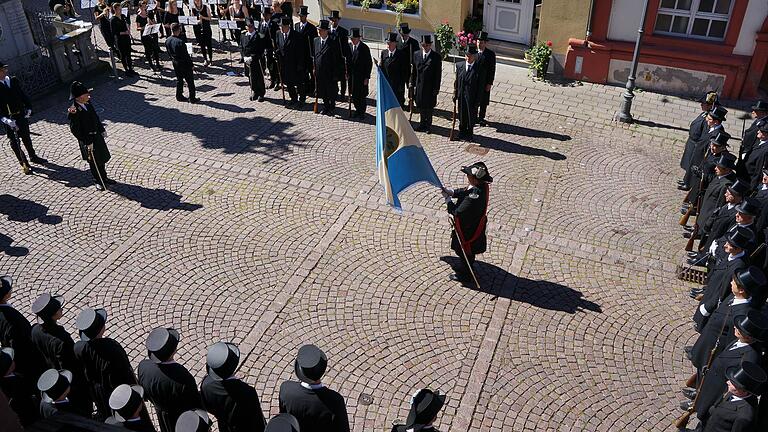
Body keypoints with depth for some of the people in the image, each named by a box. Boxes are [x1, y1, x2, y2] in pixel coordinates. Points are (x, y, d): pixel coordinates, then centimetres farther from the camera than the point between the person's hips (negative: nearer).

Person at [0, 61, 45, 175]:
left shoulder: (14, 80, 2)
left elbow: (23, 95, 10)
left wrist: (28, 108, 0)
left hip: (22, 114, 5)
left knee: (26, 137, 20)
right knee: (14, 141, 4)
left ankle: (33, 157, 37)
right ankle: (23, 163, 12)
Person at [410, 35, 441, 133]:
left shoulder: (436, 57, -7)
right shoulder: (416, 55, 4)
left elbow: (438, 74, -6)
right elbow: (413, 71, 8)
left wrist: (436, 88, -9)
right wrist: (412, 84, 5)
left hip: (430, 87, -3)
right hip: (419, 85, 3)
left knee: (429, 107, 7)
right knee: (420, 106, 13)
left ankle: (428, 125, 20)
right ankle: (422, 123, 28)